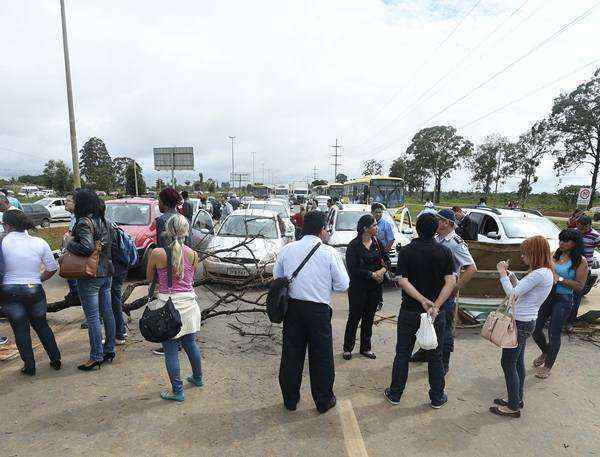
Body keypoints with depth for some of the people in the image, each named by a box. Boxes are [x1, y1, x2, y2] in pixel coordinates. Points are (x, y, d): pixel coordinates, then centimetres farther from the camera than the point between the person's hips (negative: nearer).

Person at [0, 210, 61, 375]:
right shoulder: (39, 242, -4)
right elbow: (52, 268, 0)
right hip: (35, 290, 3)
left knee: (21, 330, 11)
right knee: (42, 325, 19)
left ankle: (29, 366, 18)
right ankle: (56, 360, 23)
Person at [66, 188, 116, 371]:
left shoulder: (84, 222, -15)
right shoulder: (104, 221, 9)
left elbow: (87, 247, -27)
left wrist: (69, 244, -11)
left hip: (90, 276, -8)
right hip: (107, 273, 8)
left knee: (92, 317, 1)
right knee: (107, 313, 14)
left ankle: (96, 357, 11)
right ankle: (109, 350, 25)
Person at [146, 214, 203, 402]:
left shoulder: (157, 253, -12)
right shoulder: (192, 254, -6)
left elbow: (149, 279, 3)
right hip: (189, 303, 4)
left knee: (171, 350, 10)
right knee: (190, 343, 23)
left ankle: (177, 391, 21)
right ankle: (198, 378, 41)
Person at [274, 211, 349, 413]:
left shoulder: (287, 249, -2)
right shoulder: (330, 253, -11)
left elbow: (277, 275, 11)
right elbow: (343, 285, -7)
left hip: (292, 307, 3)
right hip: (319, 310, -3)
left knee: (291, 354, 16)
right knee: (321, 357, 14)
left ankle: (290, 400, 33)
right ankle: (324, 401, 31)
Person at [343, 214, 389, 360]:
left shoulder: (376, 242, 4)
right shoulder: (354, 245, -12)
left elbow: (386, 259, 10)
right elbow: (352, 269, -16)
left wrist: (383, 269, -10)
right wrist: (372, 274, -16)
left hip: (375, 287, 5)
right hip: (358, 287, -5)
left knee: (369, 318, 14)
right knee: (354, 317, 5)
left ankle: (366, 348, 28)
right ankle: (347, 348, 21)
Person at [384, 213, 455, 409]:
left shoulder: (406, 251, -8)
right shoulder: (444, 252, -5)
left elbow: (402, 280, -17)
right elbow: (451, 281, -14)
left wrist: (423, 300, -20)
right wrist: (435, 305, -19)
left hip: (409, 311, 0)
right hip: (436, 312, 1)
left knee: (403, 354, 11)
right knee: (435, 356, 15)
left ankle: (395, 393, 23)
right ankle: (437, 397, 27)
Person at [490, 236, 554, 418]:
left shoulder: (539, 274, -22)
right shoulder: (546, 272, 9)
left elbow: (513, 293, -23)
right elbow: (522, 291, 14)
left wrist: (502, 274, -12)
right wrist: (511, 276, 4)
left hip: (521, 323, -10)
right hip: (526, 322, 10)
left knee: (508, 363, 1)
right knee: (517, 362, 20)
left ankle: (513, 407, 13)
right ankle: (517, 399, 34)